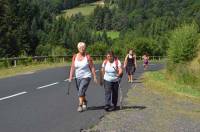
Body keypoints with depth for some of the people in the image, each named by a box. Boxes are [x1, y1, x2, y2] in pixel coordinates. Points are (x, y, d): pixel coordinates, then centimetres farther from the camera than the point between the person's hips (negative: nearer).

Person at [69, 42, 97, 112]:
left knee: (81, 90, -20)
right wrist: (70, 76, -8)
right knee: (80, 92, 15)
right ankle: (85, 102, 40)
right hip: (78, 77, 4)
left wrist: (94, 77, -6)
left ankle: (80, 105, -13)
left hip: (86, 77, -4)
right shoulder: (75, 57, 2)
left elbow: (92, 67, -5)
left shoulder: (88, 57, -7)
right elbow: (72, 67, 0)